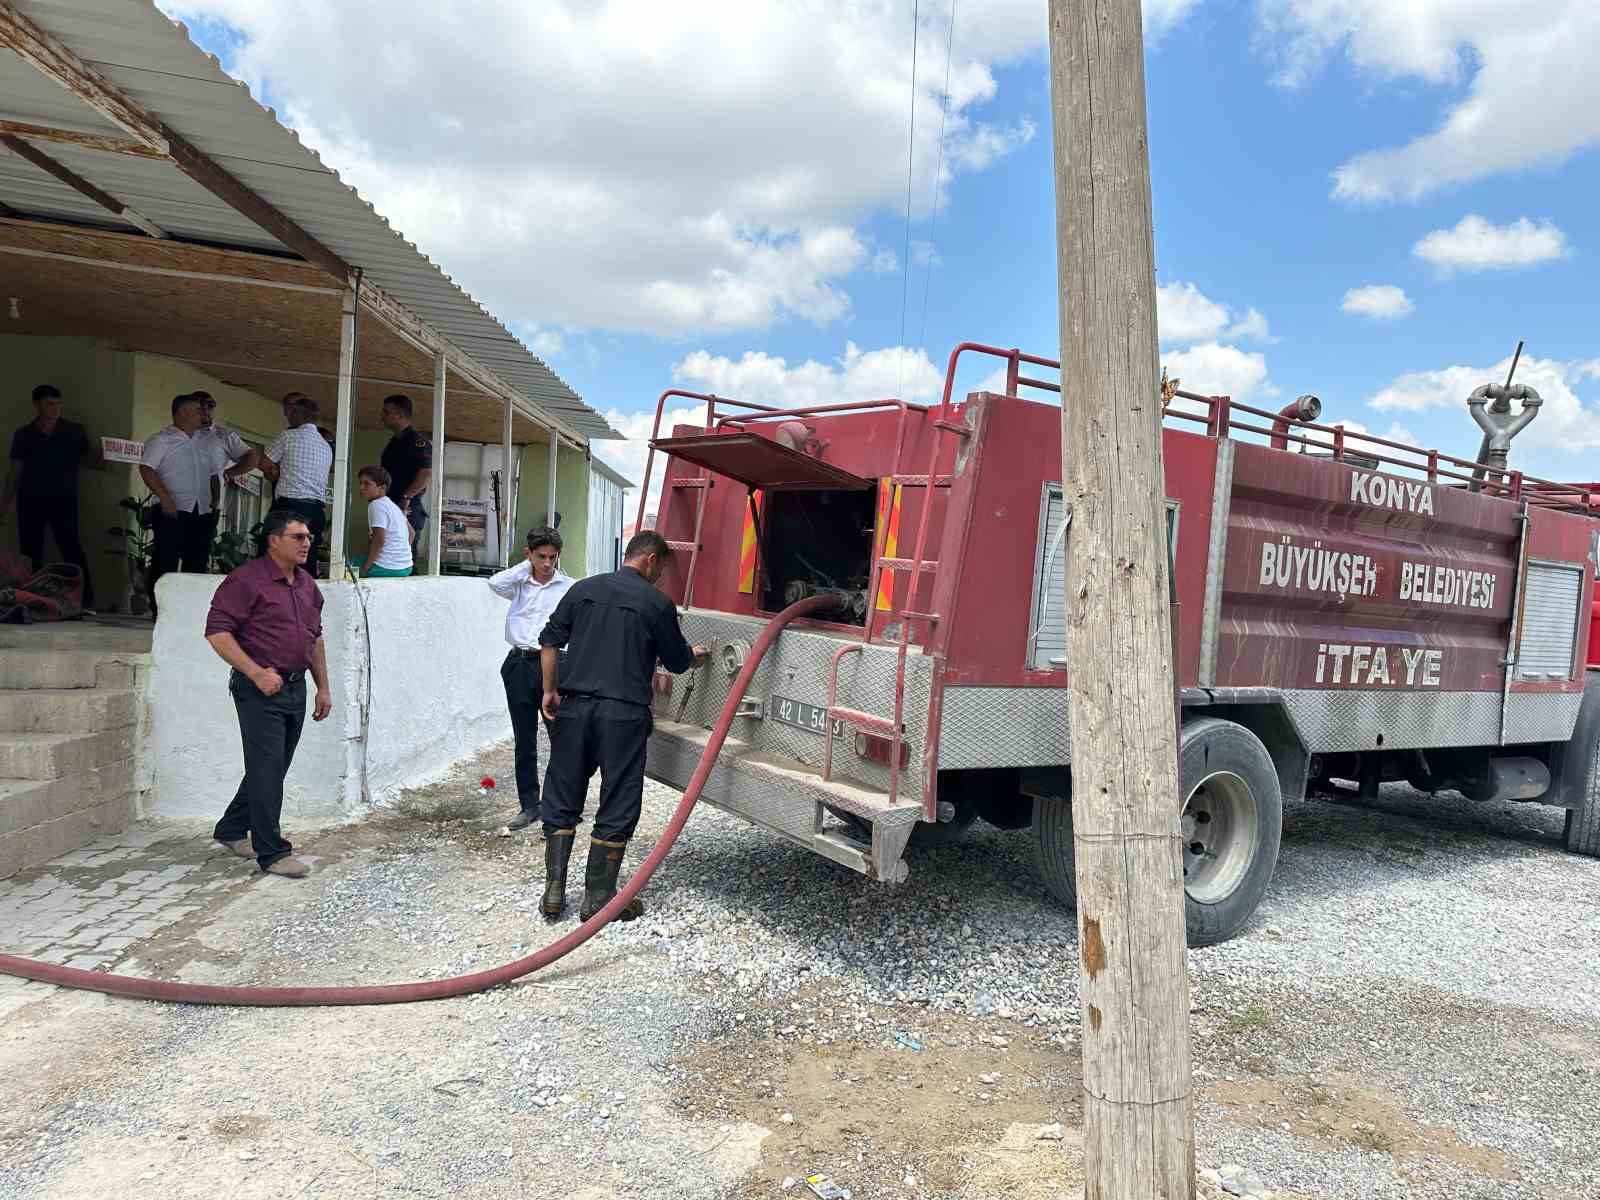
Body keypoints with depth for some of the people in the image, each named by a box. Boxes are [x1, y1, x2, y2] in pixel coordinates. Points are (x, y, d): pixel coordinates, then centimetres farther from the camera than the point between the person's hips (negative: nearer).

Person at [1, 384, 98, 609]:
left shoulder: (74, 431, 9)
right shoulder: (23, 435, 12)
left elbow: (91, 458, 10)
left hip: (64, 499, -2)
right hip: (30, 500, 2)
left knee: (71, 548, -14)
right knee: (30, 552, 1)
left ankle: (86, 600, -16)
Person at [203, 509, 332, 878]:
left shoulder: (308, 586, 14)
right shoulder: (247, 580, -11)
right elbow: (217, 631, -15)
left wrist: (323, 687, 17)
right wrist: (256, 673, -22)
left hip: (296, 688, 8)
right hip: (260, 690, -8)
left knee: (272, 769, 16)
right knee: (267, 770, -6)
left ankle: (231, 830, 34)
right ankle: (272, 853, 1)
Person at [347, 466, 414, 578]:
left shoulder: (376, 505, -13)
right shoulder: (391, 504, 14)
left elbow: (379, 540, -21)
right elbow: (411, 532, 20)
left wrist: (365, 568, -16)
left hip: (387, 568, -9)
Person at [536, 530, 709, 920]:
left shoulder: (583, 589, 9)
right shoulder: (657, 604, -3)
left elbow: (549, 641, 7)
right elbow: (676, 662, 7)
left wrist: (550, 691, 13)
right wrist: (695, 655, 28)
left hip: (574, 708, 4)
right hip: (623, 713, -4)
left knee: (561, 801, 14)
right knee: (617, 809, 6)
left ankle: (554, 890, 16)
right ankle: (598, 899, 11)